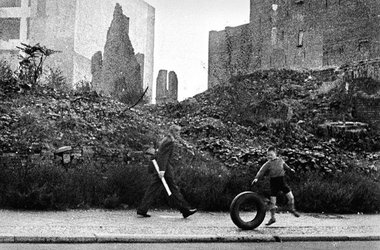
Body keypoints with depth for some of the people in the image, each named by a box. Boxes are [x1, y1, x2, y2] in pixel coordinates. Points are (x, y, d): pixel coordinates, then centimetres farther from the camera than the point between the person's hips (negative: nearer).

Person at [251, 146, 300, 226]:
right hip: (274, 182, -2)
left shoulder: (280, 160, 5)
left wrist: (290, 169, 37)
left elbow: (284, 165, 26)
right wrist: (256, 178, -27)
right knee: (272, 201, -3)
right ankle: (272, 217, 7)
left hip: (282, 180, 2)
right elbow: (261, 171, -14)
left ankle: (292, 209, 29)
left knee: (290, 196, 1)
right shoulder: (268, 164, -5)